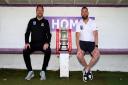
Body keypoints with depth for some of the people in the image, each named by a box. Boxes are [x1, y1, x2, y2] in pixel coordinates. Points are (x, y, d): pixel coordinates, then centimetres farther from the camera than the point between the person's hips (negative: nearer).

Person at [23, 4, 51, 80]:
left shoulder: (45, 22, 5)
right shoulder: (32, 21, 9)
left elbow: (49, 34, -1)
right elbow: (27, 33, 6)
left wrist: (47, 43, -20)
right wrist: (27, 43, -11)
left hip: (43, 43, -1)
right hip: (33, 43, 2)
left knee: (48, 51, -33)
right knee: (25, 52, -27)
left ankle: (43, 71, -18)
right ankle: (30, 71, -13)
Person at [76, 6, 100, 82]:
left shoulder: (93, 22, 5)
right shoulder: (79, 24, 6)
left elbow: (95, 35, -1)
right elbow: (77, 37, -2)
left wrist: (96, 46, -15)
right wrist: (78, 48, -17)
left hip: (91, 43, 0)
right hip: (82, 43, 0)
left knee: (97, 54, -30)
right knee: (79, 55, -31)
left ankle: (86, 70, -12)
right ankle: (88, 70, -4)